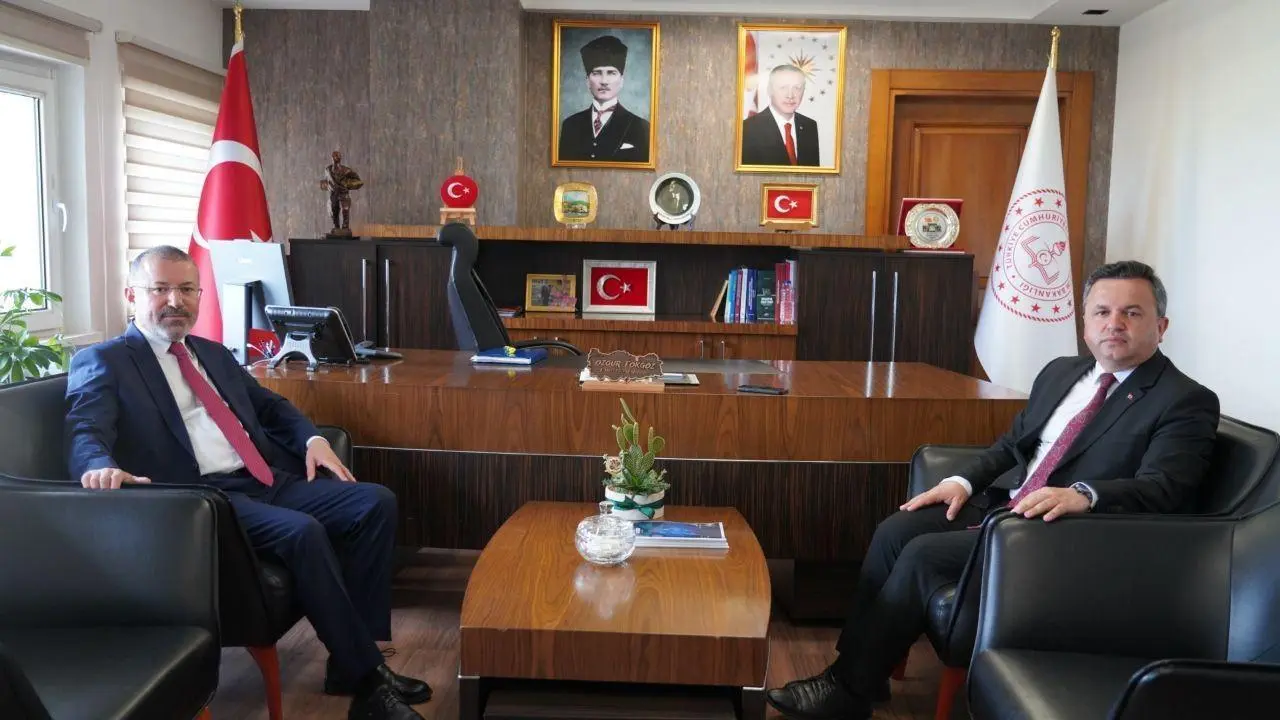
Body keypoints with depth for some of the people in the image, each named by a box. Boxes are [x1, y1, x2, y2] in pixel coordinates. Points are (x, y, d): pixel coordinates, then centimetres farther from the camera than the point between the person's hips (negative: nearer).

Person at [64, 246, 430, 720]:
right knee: (304, 531, -32)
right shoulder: (102, 362, 4)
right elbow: (85, 435, -11)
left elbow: (270, 405, 31)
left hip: (270, 481, 8)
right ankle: (366, 676, -18)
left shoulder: (214, 353, 25)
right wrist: (102, 467, -36)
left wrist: (312, 438, 10)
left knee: (376, 503, -10)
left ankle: (353, 660, -8)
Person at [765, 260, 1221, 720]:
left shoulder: (1187, 402, -7)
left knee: (924, 554, -22)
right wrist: (963, 481, 3)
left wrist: (1082, 494, -39)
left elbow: (1163, 488, -21)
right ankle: (853, 668, -4)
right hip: (1002, 504, 7)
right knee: (895, 532, -13)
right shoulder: (1060, 373, 15)